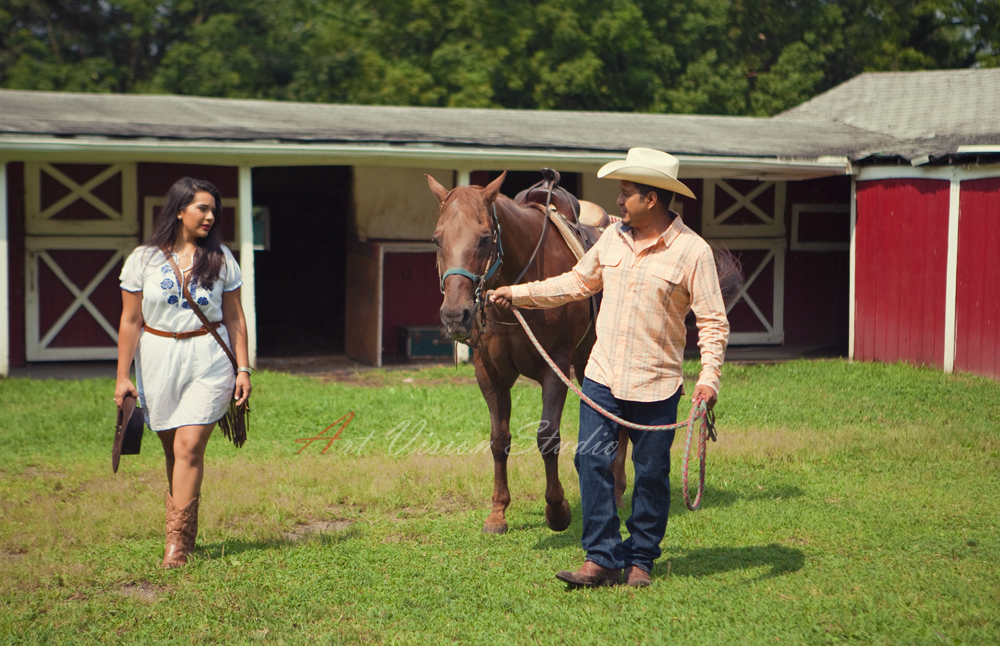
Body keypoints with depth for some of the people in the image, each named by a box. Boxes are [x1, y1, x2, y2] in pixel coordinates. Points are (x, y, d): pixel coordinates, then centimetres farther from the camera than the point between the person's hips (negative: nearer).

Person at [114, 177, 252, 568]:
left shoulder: (221, 259, 4)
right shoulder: (144, 260, 1)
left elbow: (234, 317, 8)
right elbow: (130, 321, 4)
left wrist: (243, 368, 2)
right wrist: (123, 376, 2)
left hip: (209, 359, -1)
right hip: (159, 359, 1)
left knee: (189, 447, -11)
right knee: (172, 449, 8)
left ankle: (177, 541, -9)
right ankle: (186, 530, 23)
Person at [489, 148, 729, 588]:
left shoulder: (692, 251, -10)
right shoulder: (613, 237, 6)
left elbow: (713, 321, -9)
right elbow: (578, 283, 19)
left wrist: (709, 377, -21)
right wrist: (519, 294, 15)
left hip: (656, 385, -4)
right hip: (602, 374, 4)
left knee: (651, 473, 5)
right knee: (592, 460, -3)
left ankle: (640, 560, 20)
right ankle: (602, 559, 4)